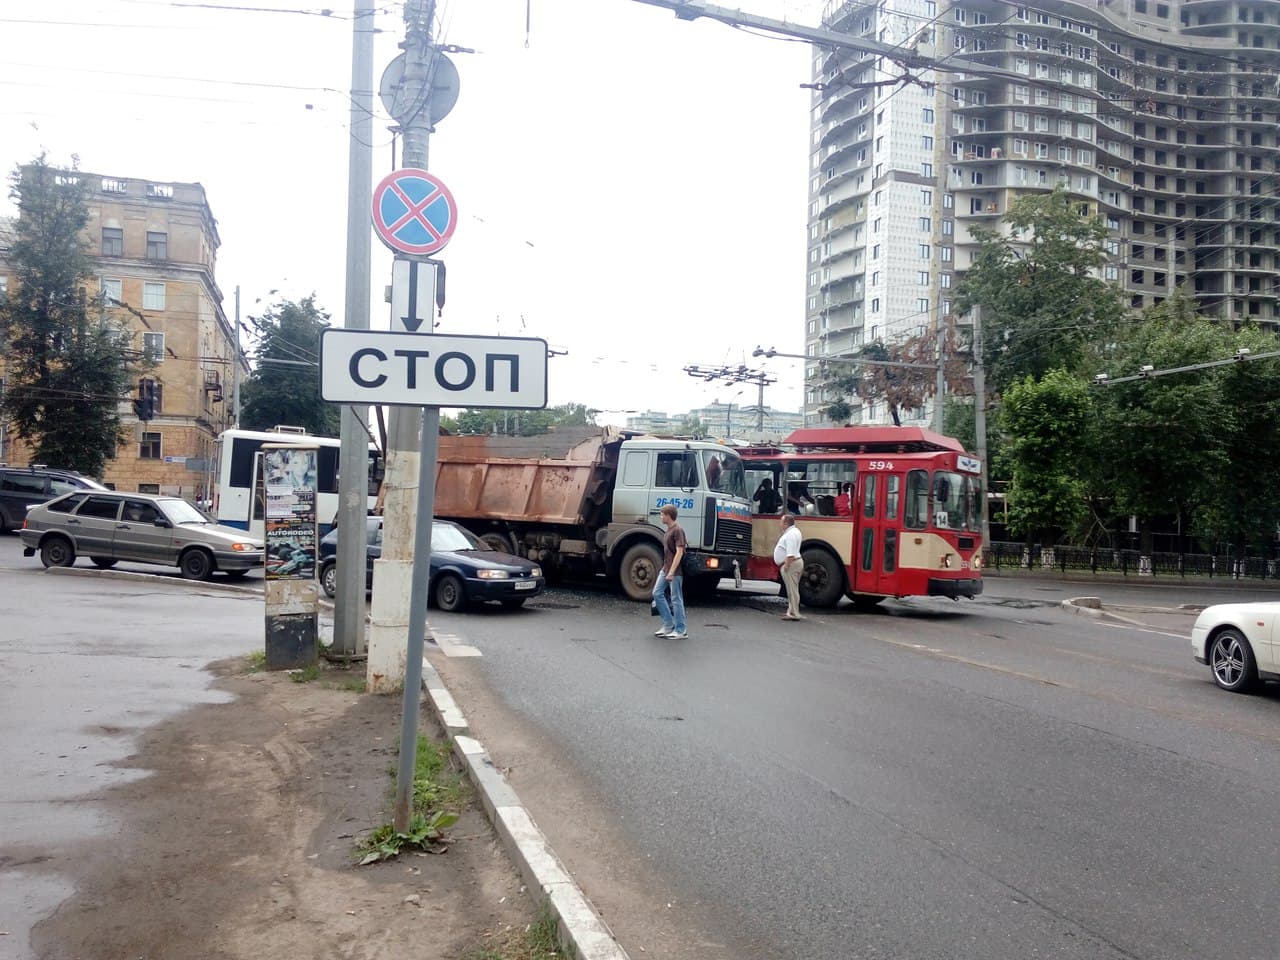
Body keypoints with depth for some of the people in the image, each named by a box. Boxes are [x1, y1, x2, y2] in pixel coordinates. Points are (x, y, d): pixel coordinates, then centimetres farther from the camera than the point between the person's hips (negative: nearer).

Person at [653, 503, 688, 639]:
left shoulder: (678, 530, -16)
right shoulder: (668, 530, 13)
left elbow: (679, 552, -20)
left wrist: (672, 572, -23)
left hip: (675, 571, -10)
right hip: (665, 569, 10)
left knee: (676, 599, -3)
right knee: (657, 593, 9)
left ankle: (681, 631, 5)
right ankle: (668, 625, 15)